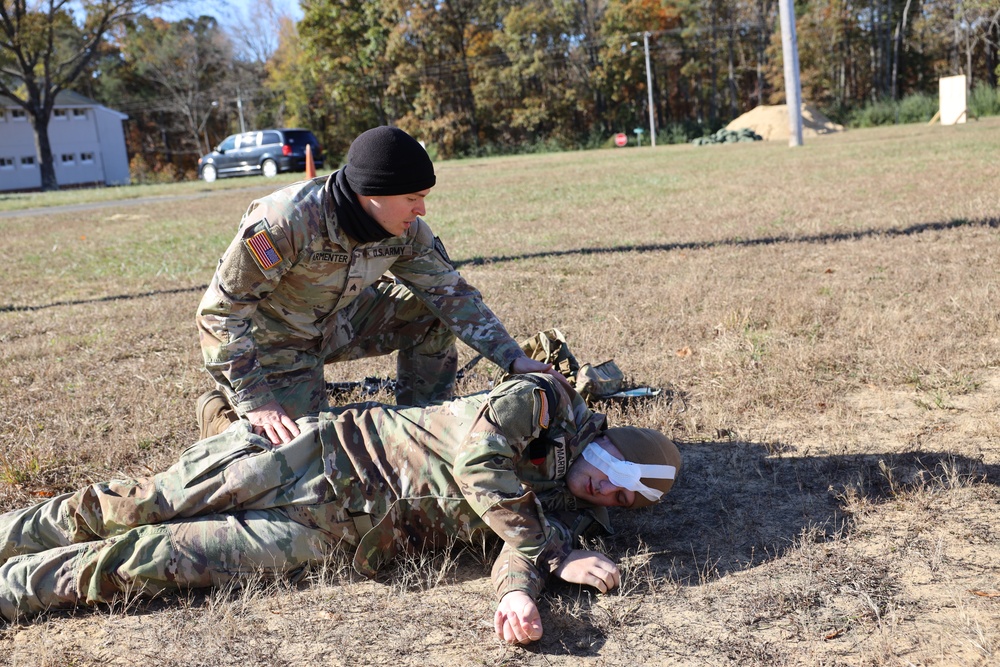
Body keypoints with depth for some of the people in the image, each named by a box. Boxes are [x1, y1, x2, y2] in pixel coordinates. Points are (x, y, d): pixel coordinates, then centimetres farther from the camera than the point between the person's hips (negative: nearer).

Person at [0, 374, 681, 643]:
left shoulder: (572, 513, 7)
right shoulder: (549, 400, -8)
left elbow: (519, 548, -7)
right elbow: (479, 449, -22)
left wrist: (517, 595, -30)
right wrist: (554, 552, -17)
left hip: (349, 533, 3)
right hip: (338, 452, -2)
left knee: (154, 556, -7)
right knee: (144, 506, -3)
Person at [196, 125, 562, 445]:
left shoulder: (405, 229, -16)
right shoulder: (288, 221, -35)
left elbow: (452, 291, -8)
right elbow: (222, 311, -28)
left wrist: (513, 358, -16)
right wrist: (256, 402, -32)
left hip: (335, 322, 6)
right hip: (270, 341, -5)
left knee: (427, 310, -9)